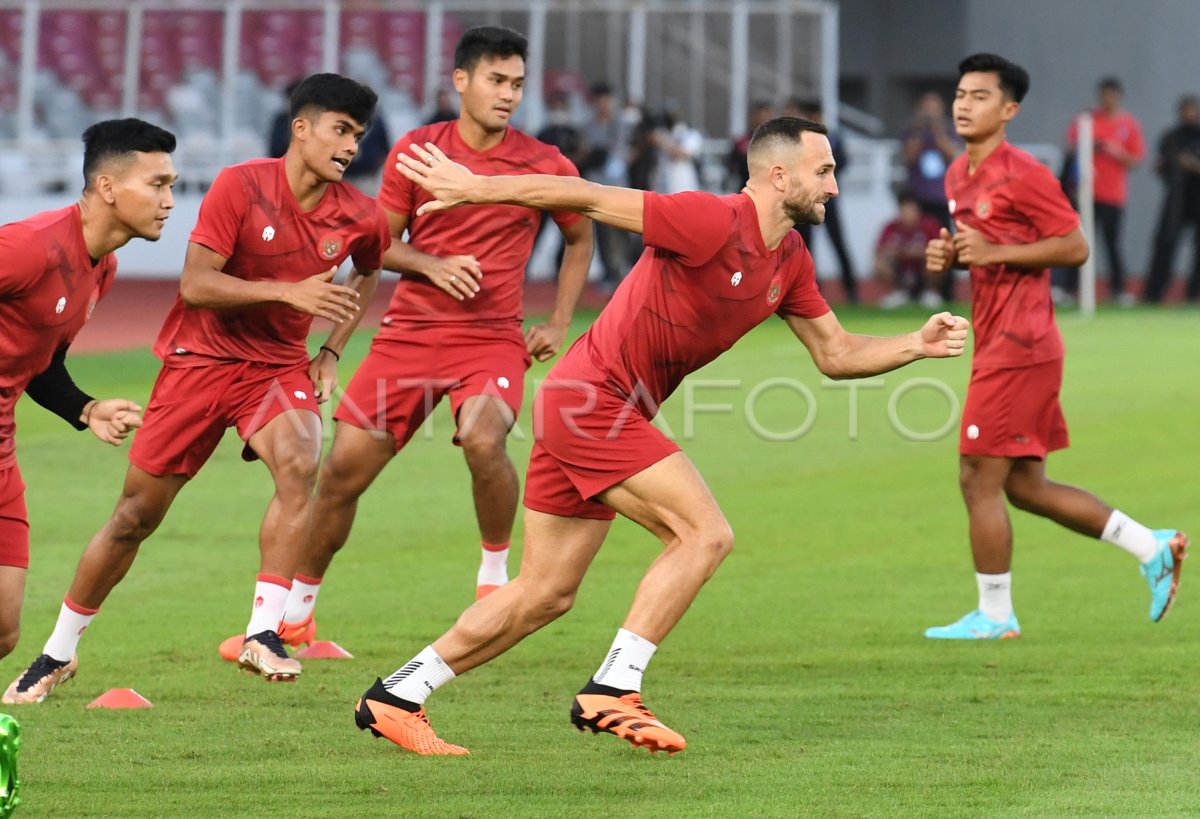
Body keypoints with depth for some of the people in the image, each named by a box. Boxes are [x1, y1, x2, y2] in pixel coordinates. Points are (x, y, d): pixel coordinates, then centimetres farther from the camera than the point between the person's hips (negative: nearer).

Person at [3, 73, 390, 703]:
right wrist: (289, 291, -29)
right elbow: (195, 284, -20)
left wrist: (332, 352, 10)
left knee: (299, 466, -31)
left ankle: (263, 633, -29)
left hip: (278, 367, 2)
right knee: (136, 515, 3)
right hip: (200, 360, -2)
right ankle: (57, 655, 21)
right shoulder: (240, 186, -15)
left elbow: (367, 274, 22)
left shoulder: (359, 218, -3)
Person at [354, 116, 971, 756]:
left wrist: (919, 344, 0)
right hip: (591, 400, -9)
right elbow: (590, 199, -16)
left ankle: (395, 697, 18)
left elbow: (835, 355, 16)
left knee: (543, 596, 11)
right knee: (705, 533, -15)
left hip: (581, 412, 9)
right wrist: (474, 187, -13)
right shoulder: (712, 222, -19)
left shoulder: (790, 261, 9)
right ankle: (612, 691, -12)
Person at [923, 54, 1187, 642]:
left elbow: (1075, 247, -14)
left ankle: (994, 616, 5)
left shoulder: (1023, 175, -13)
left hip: (1017, 349, -10)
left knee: (979, 479, -5)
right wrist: (948, 255, 5)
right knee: (1025, 486, 13)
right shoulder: (958, 177, 14)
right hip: (997, 344, 10)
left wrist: (994, 252, -21)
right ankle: (1152, 548, 19)